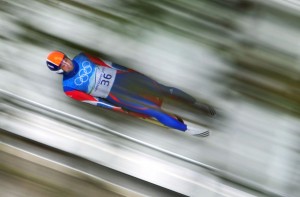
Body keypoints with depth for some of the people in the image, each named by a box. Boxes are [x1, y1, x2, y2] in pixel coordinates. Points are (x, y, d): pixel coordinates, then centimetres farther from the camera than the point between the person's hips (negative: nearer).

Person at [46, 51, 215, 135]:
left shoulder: (81, 58, 2)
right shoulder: (69, 87, -9)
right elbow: (92, 100, -8)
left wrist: (125, 69, 11)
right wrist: (115, 108, -8)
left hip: (120, 75, 5)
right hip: (115, 96, -4)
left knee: (162, 89, -3)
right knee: (151, 109, -15)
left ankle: (199, 105, 10)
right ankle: (187, 129, -4)